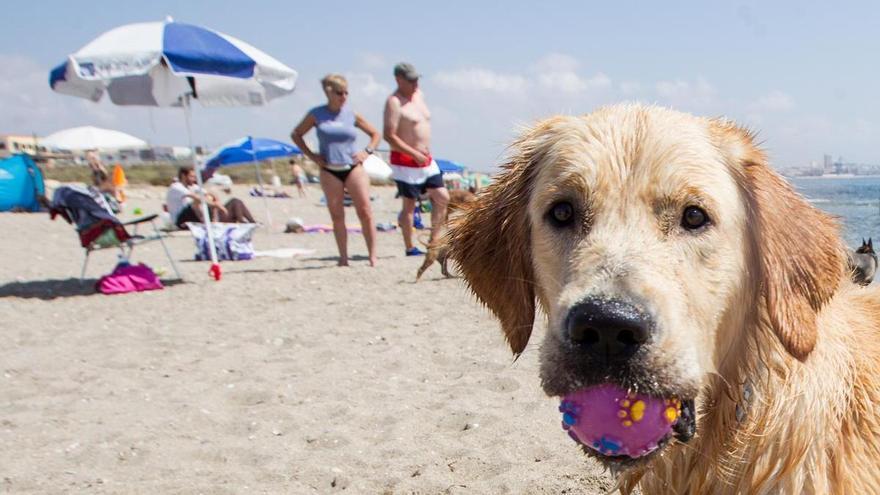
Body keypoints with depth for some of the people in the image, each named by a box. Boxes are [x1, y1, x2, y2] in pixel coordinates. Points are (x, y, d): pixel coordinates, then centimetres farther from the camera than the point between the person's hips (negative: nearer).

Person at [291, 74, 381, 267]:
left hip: (353, 168, 0)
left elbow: (375, 134, 15)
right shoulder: (316, 115, 2)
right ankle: (343, 258, 9)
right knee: (337, 216, 3)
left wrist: (367, 151, 0)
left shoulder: (352, 114, 4)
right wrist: (310, 155, 4)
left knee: (365, 212, -7)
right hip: (329, 171, 0)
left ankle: (373, 256, -2)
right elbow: (296, 134, 13)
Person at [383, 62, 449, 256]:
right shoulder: (394, 102, -14)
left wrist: (426, 152, 17)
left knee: (442, 197, 8)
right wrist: (414, 154, -21)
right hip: (405, 162, -8)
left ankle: (434, 240, 19)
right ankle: (410, 248, 10)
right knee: (409, 205, -1)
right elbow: (389, 136, -20)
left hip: (427, 161, 8)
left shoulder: (419, 94, 12)